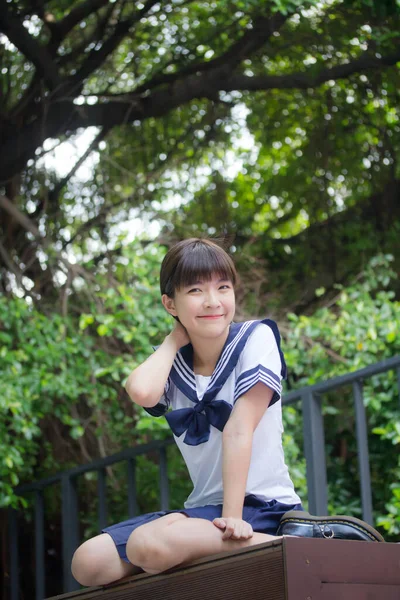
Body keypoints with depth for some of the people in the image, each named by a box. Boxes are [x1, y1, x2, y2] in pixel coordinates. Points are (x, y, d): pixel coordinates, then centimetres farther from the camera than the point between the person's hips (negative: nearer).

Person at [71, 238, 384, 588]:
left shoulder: (256, 338, -6)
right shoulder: (172, 364, 7)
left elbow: (238, 430, -16)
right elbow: (141, 392, -19)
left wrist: (233, 516, -20)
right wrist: (176, 340, -3)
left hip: (262, 506, -7)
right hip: (205, 506, 7)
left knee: (150, 544, -32)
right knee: (88, 563, -7)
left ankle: (297, 538, -18)